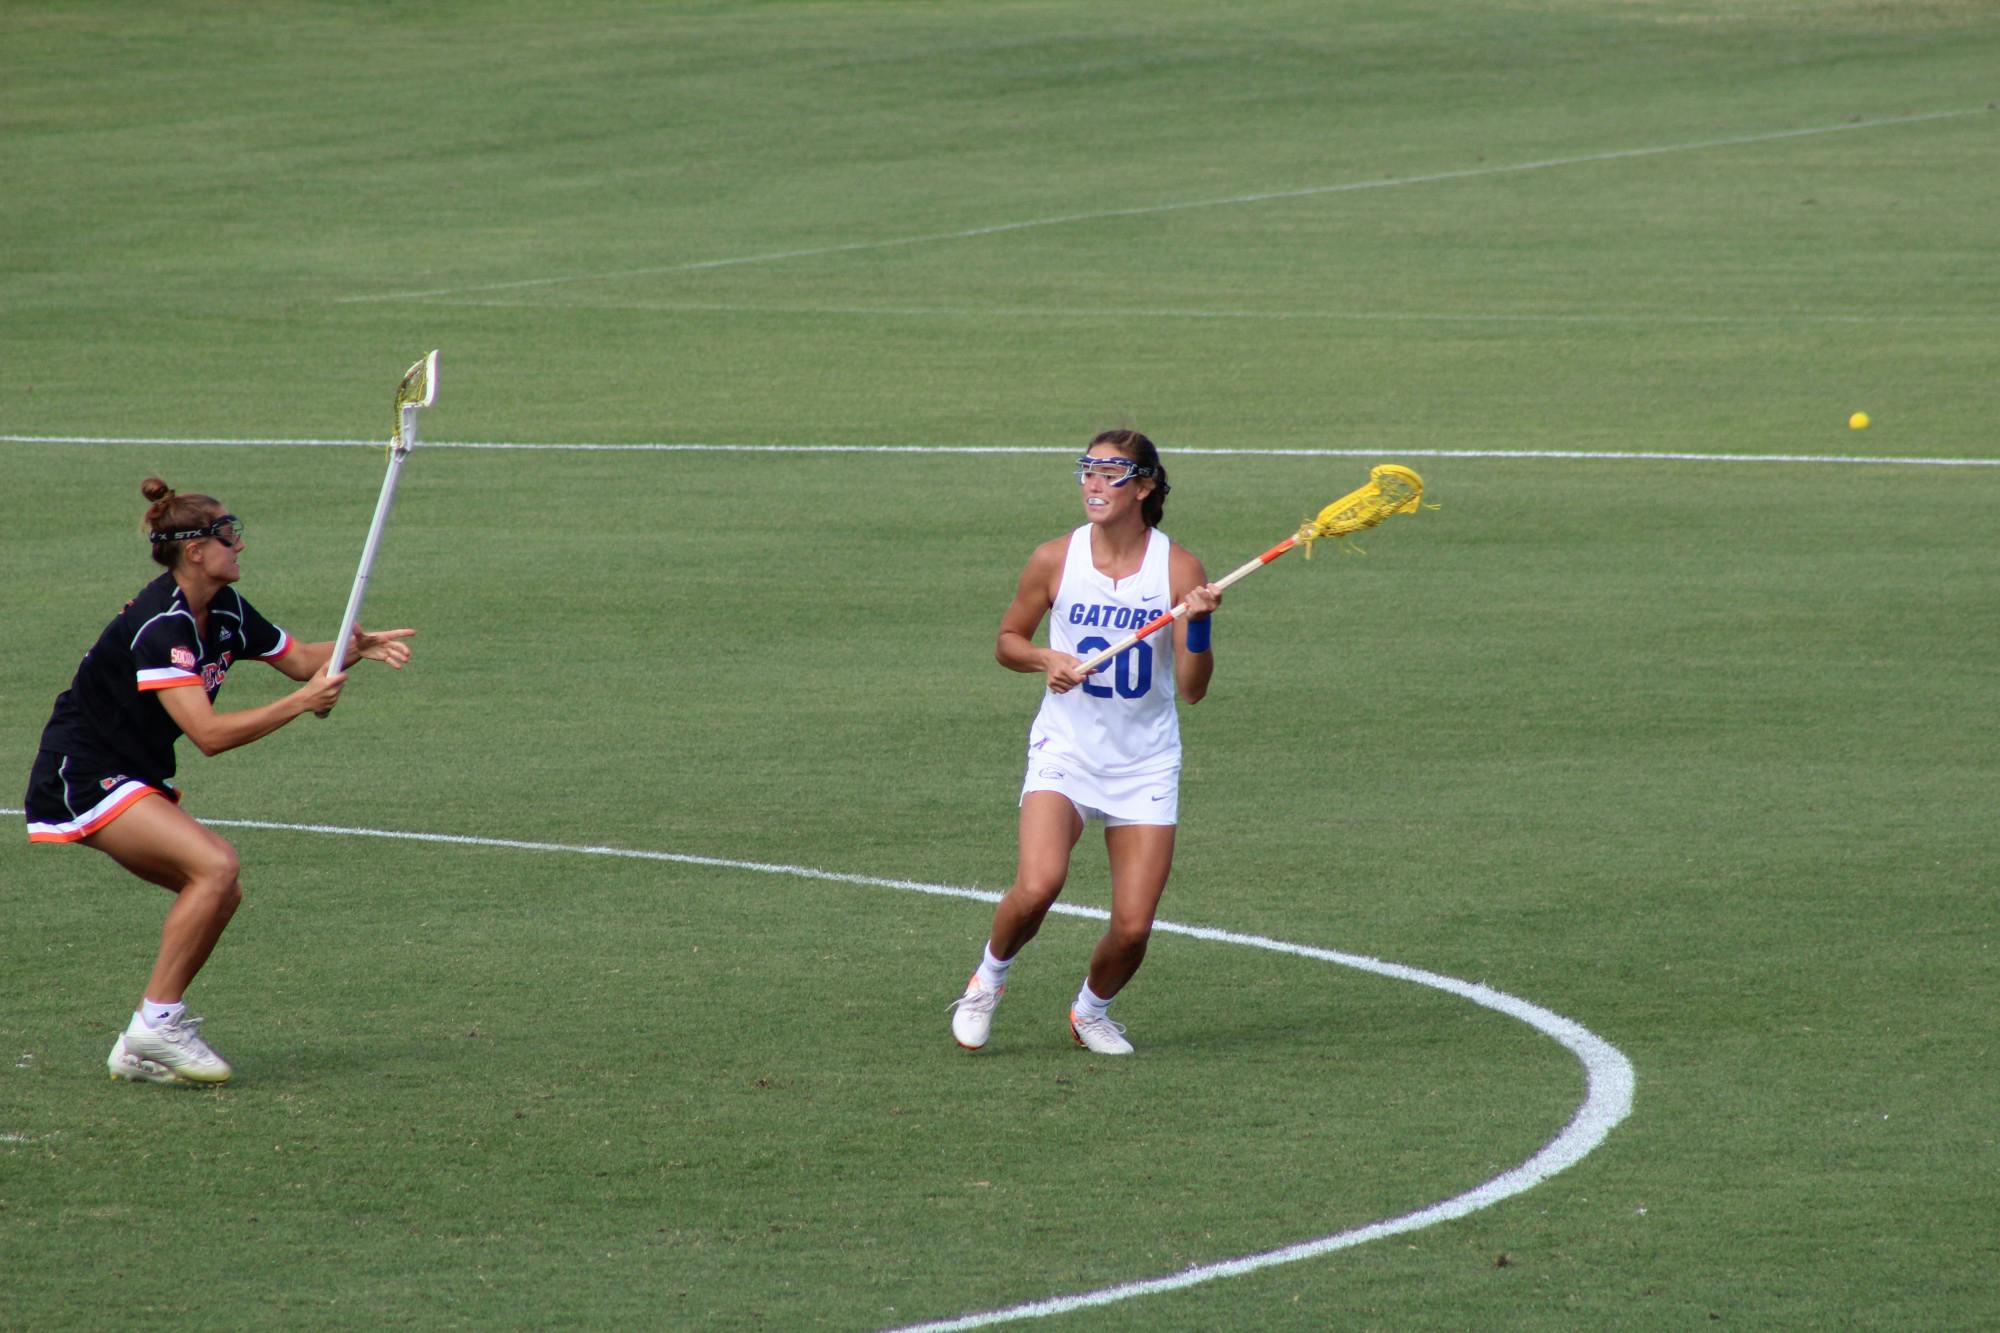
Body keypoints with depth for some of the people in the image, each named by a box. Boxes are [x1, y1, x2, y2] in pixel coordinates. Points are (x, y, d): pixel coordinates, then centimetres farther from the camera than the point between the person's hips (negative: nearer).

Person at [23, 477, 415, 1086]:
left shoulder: (225, 613, 5)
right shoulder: (159, 625, -24)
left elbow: (299, 659, 18)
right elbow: (208, 732, -30)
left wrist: (358, 646, -2)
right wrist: (300, 703, -27)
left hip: (131, 781, 10)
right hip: (80, 778, -10)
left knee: (220, 892, 2)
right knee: (215, 864, -24)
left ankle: (142, 1049, 6)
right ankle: (156, 1023, -17)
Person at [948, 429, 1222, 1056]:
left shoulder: (1179, 569, -6)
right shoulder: (1055, 560, -4)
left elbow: (1193, 688, -7)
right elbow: (1008, 640, 11)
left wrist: (1198, 625, -24)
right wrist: (1046, 660, -9)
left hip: (1146, 763, 1)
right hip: (1065, 751, -1)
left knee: (1133, 928, -5)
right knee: (1037, 886, -26)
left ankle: (1091, 1009, 27)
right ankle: (989, 977, 4)